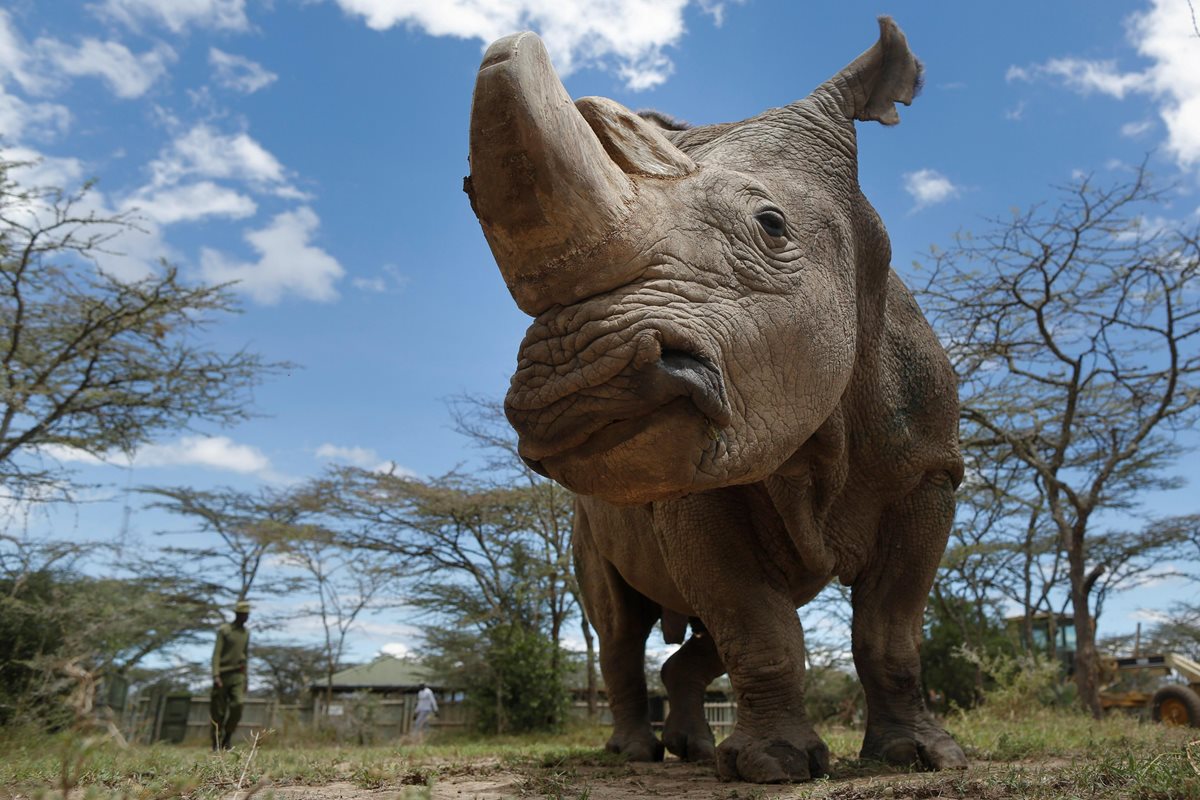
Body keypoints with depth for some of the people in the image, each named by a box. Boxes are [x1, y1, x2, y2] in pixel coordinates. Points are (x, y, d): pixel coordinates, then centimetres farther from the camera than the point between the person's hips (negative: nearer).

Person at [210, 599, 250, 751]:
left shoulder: (246, 633, 13)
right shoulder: (224, 630, -3)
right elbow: (216, 653, -9)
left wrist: (245, 678, 18)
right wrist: (215, 675, -19)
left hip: (238, 675, 4)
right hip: (223, 674, -4)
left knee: (238, 705, -13)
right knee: (219, 711, 0)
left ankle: (227, 738, 4)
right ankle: (216, 743, 13)